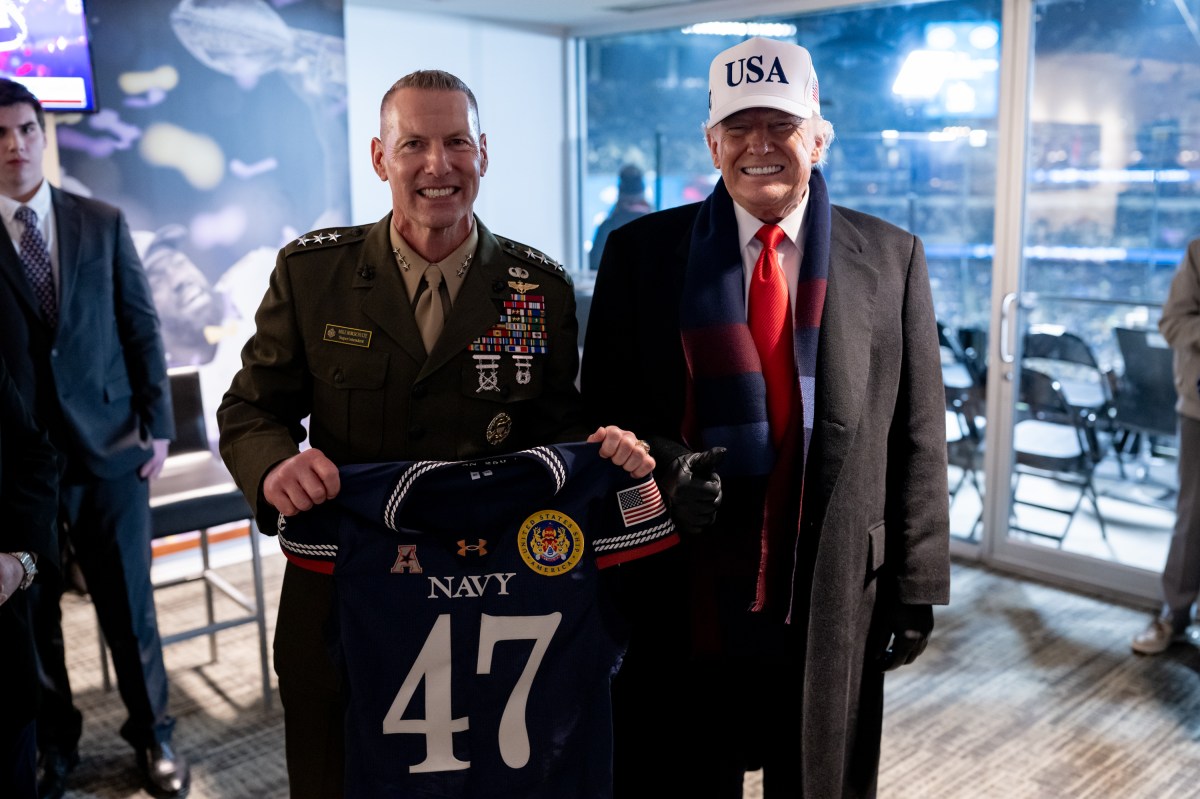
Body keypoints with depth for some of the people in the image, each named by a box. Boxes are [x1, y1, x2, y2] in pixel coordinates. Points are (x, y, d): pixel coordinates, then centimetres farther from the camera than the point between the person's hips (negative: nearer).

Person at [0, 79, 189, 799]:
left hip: (109, 445, 1)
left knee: (129, 602, 9)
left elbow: (142, 327, 5)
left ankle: (152, 733, 27)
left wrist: (157, 425, 0)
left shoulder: (103, 223, 5)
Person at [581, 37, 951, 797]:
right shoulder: (641, 251, -1)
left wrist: (917, 586, 1)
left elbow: (919, 438, 2)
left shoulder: (892, 258, 1)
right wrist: (660, 461, -17)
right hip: (682, 599, 0)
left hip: (834, 601, 1)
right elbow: (602, 411, 3)